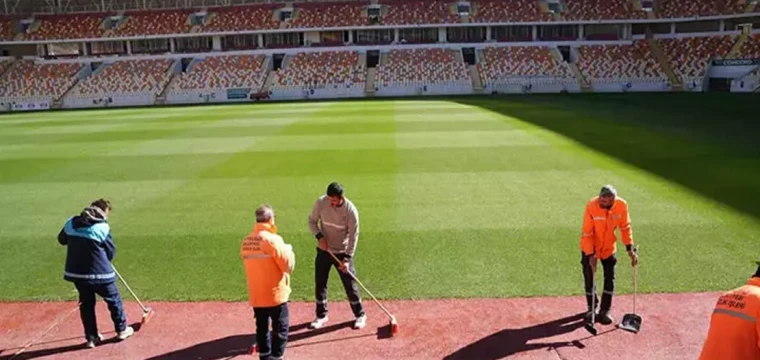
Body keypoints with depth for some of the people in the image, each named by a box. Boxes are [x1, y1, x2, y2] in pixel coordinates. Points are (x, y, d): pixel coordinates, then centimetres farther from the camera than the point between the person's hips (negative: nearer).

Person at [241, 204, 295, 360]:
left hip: (255, 295, 6)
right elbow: (288, 266, -15)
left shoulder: (246, 242, 1)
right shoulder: (273, 239, -19)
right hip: (275, 294, -6)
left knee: (262, 328, 18)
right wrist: (289, 251, 3)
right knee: (280, 328, 7)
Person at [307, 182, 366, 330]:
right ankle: (321, 316, 27)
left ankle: (360, 315, 21)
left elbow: (353, 236, -16)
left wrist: (347, 258, -20)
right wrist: (319, 236, -17)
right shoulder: (321, 202, -14)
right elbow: (312, 220, 0)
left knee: (350, 285, 3)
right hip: (323, 250, 3)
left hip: (342, 252, -3)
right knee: (320, 284, 9)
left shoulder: (351, 210, -21)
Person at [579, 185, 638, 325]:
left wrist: (630, 249, -9)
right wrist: (591, 255, -24)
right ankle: (592, 307, 26)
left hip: (609, 247, 2)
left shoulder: (622, 205, -20)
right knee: (589, 277, 5)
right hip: (590, 247, -2)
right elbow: (587, 233, -21)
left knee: (610, 278, 2)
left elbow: (625, 227, -4)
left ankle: (604, 310, 16)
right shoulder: (591, 206, -27)